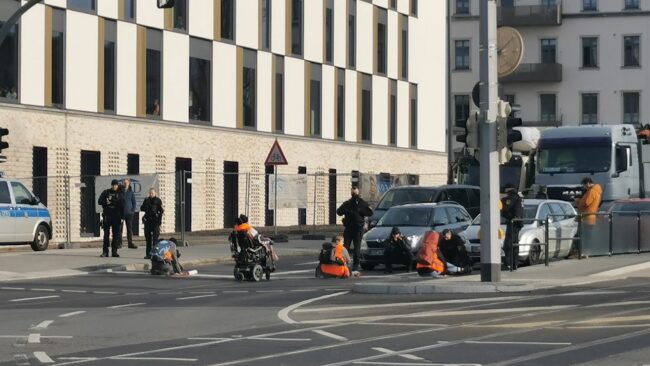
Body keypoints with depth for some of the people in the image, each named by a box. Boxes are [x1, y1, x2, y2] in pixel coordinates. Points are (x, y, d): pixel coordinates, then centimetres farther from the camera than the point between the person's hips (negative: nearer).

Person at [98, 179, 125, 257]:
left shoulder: (120, 194, 8)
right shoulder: (106, 192, 7)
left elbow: (122, 206, 5)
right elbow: (100, 201, 0)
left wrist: (122, 217, -2)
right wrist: (107, 202, -16)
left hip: (116, 217, 1)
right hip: (107, 215, -1)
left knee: (116, 234, 0)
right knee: (106, 234, 1)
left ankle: (114, 251, 5)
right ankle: (105, 252, 3)